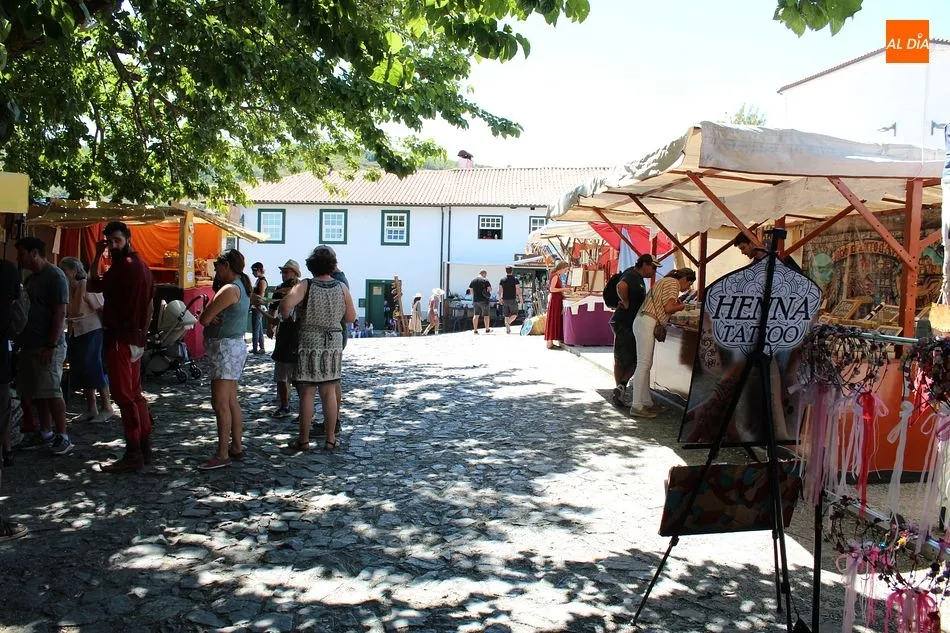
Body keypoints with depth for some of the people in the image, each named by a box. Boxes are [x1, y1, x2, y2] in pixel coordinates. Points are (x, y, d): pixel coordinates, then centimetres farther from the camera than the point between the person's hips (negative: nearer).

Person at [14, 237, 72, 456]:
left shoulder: (55, 276, -10)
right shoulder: (31, 278, 17)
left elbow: (60, 312, -15)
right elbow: (26, 310, 21)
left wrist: (52, 345, -20)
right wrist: (22, 341, 13)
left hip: (48, 346, -8)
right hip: (30, 345, 9)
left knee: (51, 391, -7)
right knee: (37, 392, 10)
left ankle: (63, 437, -1)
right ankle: (45, 433, 18)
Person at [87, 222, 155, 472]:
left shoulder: (123, 266, -14)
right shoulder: (141, 266, 15)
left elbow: (92, 286, -6)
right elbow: (149, 305, 20)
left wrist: (97, 256, 2)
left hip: (120, 338, -10)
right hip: (136, 338, 10)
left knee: (124, 396, -8)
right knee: (135, 394, 14)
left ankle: (133, 454, -6)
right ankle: (145, 448, 18)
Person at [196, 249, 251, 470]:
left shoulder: (230, 289, -17)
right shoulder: (242, 287, 13)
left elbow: (204, 319, -18)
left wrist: (210, 317, 2)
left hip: (225, 348, -11)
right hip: (233, 346, 11)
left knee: (220, 404, -8)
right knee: (231, 402, 15)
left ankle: (222, 454, -6)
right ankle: (236, 447, 22)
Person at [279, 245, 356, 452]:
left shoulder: (305, 286, -9)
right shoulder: (342, 288, 0)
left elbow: (286, 304, -25)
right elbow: (351, 317, 5)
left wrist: (285, 317, -5)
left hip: (309, 343, -3)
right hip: (334, 343, 3)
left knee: (307, 393, 5)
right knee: (329, 392, 10)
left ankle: (304, 440, 12)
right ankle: (330, 439, 14)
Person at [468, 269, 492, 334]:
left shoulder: (473, 281, 8)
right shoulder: (485, 280, -9)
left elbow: (471, 291, 10)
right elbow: (490, 289, -8)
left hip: (475, 300, 5)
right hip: (484, 300, -5)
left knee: (476, 315, 8)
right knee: (486, 315, 4)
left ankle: (475, 330, 5)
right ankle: (487, 329, 10)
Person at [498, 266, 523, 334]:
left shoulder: (502, 280, 4)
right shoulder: (515, 279, -5)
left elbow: (500, 291, 4)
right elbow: (518, 290, -10)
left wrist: (500, 299, 12)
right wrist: (521, 299, -4)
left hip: (505, 300, 4)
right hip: (513, 299, -4)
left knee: (506, 315, 11)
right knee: (514, 314, 6)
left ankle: (507, 329, 9)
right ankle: (508, 323, -20)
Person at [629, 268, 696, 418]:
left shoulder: (665, 281, 26)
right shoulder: (673, 283, -3)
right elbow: (668, 308, -12)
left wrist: (677, 304, 18)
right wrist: (682, 306, 5)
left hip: (643, 322, 11)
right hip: (647, 322, -11)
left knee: (646, 364, 12)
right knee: (643, 364, -13)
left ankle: (646, 402, 16)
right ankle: (636, 406, -16)